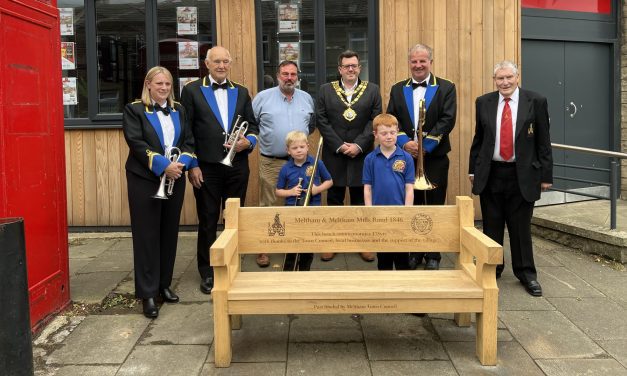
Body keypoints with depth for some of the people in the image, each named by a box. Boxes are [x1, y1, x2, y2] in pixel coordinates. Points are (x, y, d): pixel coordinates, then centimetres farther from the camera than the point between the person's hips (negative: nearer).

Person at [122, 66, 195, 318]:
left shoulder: (178, 110, 13)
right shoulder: (134, 110, -1)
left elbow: (189, 141, 8)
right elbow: (136, 143, -12)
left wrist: (181, 163, -12)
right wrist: (163, 165, -20)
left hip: (175, 180, 5)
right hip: (144, 181, -4)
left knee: (169, 233, 9)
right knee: (147, 235, -2)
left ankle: (164, 284, 22)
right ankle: (148, 293, 3)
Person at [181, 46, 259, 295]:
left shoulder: (241, 92, 12)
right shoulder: (192, 90, 2)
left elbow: (252, 126, 13)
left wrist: (249, 141, -9)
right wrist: (192, 165, -8)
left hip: (237, 166, 3)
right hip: (206, 167, -3)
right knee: (208, 221, 5)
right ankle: (207, 273, 18)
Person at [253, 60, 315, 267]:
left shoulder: (306, 98, 10)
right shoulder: (263, 97, -1)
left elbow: (312, 124, 21)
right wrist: (260, 138, -2)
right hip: (271, 162, -3)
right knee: (268, 206, 1)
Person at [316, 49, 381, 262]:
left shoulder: (372, 90, 6)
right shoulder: (326, 90, 6)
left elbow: (375, 120, -1)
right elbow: (322, 121, -1)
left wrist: (358, 145, -12)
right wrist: (340, 146, -11)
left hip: (361, 155, 0)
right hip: (334, 155, 0)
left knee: (361, 199, 7)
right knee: (334, 199, 7)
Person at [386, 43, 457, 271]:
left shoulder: (446, 88, 3)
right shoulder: (397, 89, 12)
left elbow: (448, 120, -8)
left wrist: (425, 145, -16)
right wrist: (404, 142, -13)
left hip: (435, 158, -2)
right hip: (406, 157, 2)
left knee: (434, 207, 3)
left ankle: (433, 256, 14)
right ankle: (412, 252, 18)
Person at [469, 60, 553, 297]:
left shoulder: (536, 102, -2)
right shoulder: (484, 103, 4)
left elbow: (543, 141, -1)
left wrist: (546, 175, -3)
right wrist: (473, 169, 8)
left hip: (522, 175, -2)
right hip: (490, 173, 2)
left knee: (521, 227, 6)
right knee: (491, 226, 10)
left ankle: (526, 273, 21)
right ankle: (492, 269, 26)